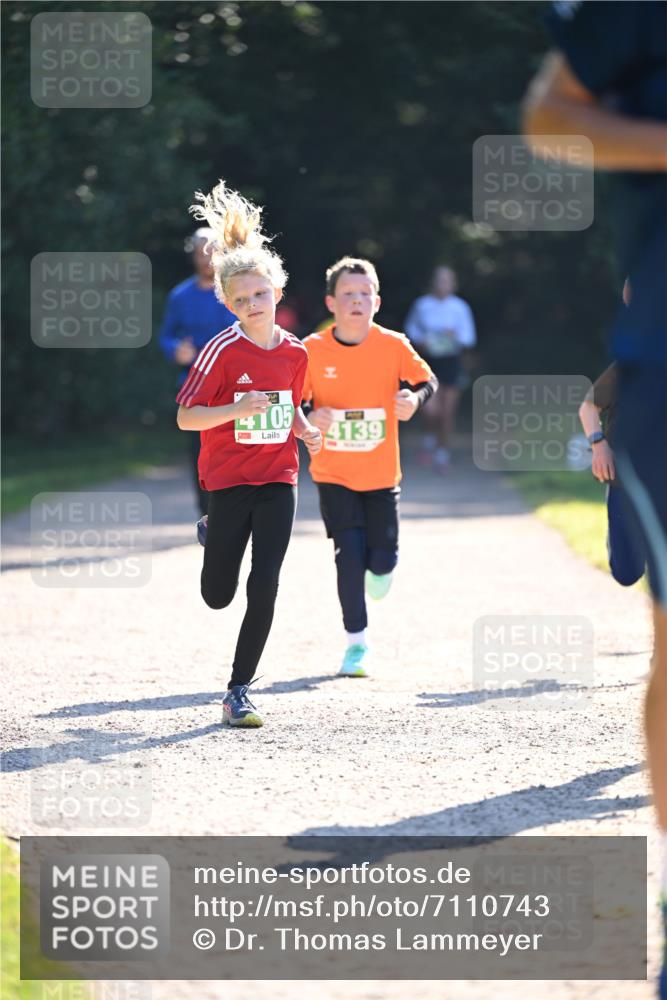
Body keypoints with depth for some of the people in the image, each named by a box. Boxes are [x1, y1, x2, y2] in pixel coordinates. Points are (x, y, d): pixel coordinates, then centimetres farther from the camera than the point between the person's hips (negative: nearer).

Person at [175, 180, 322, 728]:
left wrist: (306, 430, -3)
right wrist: (235, 410, -27)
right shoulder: (224, 350, -12)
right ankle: (215, 537, 45)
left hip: (278, 482, 2)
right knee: (217, 596, 7)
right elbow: (186, 417, -12)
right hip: (229, 482, -2)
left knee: (265, 588, -10)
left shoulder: (295, 352, 1)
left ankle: (239, 691, 0)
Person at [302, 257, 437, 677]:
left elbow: (427, 379, 5)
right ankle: (357, 642, 6)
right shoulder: (312, 349, -8)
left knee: (383, 558, -1)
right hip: (334, 473, -1)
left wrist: (415, 398, -17)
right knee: (349, 555, -8)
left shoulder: (392, 345, -6)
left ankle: (379, 569, 39)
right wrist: (312, 418, -20)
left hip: (381, 473, 1)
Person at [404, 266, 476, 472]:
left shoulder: (460, 307, -2)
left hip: (451, 361, 0)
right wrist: (420, 341, -6)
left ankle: (443, 453, 20)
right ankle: (433, 437, 19)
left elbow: (469, 337, 3)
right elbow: (411, 327, 13)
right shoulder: (422, 305, 0)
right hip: (429, 360, 0)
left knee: (447, 413, 3)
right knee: (430, 409, -14)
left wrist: (456, 336, -17)